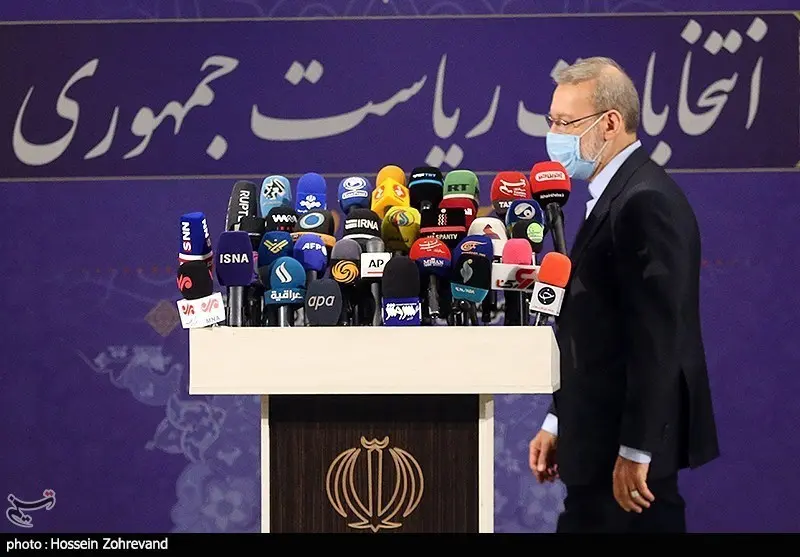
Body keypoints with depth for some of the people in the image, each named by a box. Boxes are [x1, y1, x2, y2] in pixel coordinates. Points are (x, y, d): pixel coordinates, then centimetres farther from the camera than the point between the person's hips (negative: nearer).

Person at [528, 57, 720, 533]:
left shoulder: (645, 201, -17)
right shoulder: (616, 195, 15)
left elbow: (657, 338, -22)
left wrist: (635, 453, -22)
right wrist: (559, 423, 17)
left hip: (630, 445, -10)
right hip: (602, 438, 10)